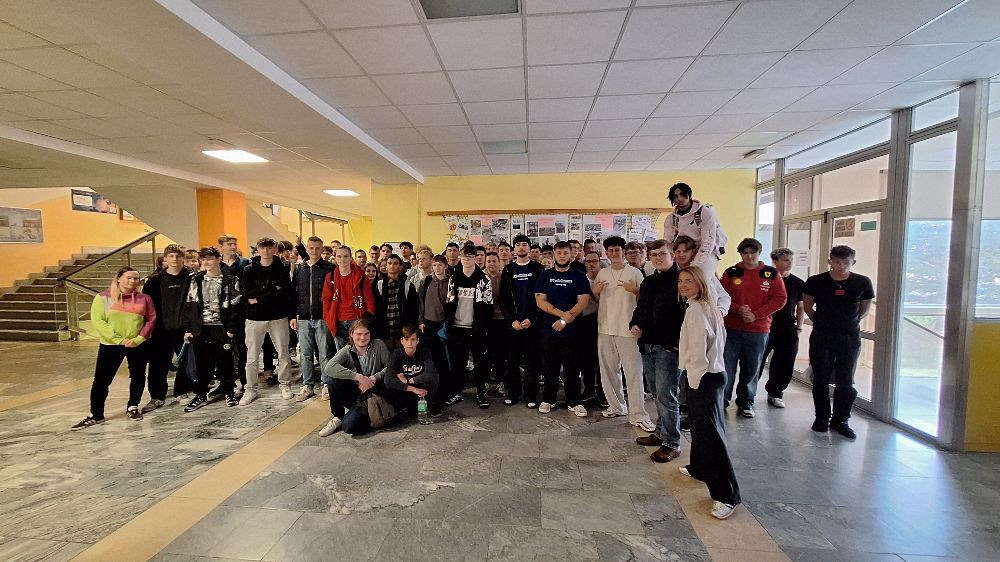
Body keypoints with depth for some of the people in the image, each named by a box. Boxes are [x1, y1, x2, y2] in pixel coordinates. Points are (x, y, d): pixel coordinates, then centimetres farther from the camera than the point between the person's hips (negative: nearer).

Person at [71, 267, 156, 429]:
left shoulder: (144, 298, 1)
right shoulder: (103, 297, -3)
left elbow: (151, 319, -1)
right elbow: (97, 321, -9)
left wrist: (138, 339, -12)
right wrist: (119, 339, -16)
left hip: (138, 345, 1)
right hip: (111, 345, -1)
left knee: (138, 376, 10)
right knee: (101, 380, 3)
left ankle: (132, 407, 28)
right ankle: (96, 415, 16)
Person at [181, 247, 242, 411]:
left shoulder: (230, 281, -3)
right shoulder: (196, 280, 9)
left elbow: (236, 306, -5)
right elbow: (189, 305, 9)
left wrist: (231, 328, -11)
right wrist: (188, 328, 3)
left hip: (221, 327, -3)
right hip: (200, 328, 3)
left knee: (225, 361, 5)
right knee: (201, 363, 8)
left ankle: (229, 392, 20)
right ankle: (201, 395, 21)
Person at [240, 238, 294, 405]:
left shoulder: (282, 269, 1)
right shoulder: (249, 270, 4)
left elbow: (286, 293, -11)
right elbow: (247, 293, -9)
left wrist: (260, 297, -12)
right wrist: (273, 290, -15)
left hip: (278, 317, 0)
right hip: (255, 318, 1)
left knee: (283, 353, 7)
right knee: (252, 357, 5)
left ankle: (285, 385, 22)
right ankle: (250, 390, 18)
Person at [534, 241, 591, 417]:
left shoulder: (579, 276, 3)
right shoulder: (545, 275, 5)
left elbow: (583, 301, -5)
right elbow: (540, 301, -3)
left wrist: (565, 320, -14)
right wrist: (562, 313, -14)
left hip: (572, 331, -1)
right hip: (549, 330, 1)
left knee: (572, 368, 6)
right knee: (550, 367, 9)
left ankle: (574, 402, 19)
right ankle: (548, 400, 23)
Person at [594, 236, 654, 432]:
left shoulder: (634, 272, -1)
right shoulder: (602, 273, 11)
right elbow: (595, 299, 19)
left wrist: (634, 290, -18)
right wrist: (595, 291, -3)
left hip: (628, 329, -4)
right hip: (605, 328, 4)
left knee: (634, 372, -4)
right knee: (608, 370, 11)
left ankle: (637, 415, 3)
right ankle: (616, 406, 26)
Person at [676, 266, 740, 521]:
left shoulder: (695, 309, -18)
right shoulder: (708, 306, 12)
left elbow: (698, 347, -22)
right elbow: (721, 337, 19)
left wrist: (694, 379, -16)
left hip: (703, 376, -10)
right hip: (714, 372, 10)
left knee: (709, 431, -7)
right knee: (701, 425, 22)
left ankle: (727, 495, -2)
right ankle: (700, 468, 39)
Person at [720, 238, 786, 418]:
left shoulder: (771, 274, 2)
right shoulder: (731, 273, 1)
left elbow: (779, 299, -1)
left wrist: (756, 314, -11)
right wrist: (738, 309, -16)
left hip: (758, 330, 1)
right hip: (731, 328, -1)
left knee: (751, 369, 11)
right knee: (727, 367, 1)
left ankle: (746, 403, 28)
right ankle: (721, 401, 15)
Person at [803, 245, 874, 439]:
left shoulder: (863, 282, -1)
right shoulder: (816, 281, -5)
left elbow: (866, 309, 12)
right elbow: (807, 305, 7)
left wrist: (851, 322, 4)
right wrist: (820, 322, 4)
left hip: (850, 337, 1)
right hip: (821, 336, -1)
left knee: (846, 381, 5)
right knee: (821, 379, 5)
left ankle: (840, 420, 18)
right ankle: (822, 417, 18)